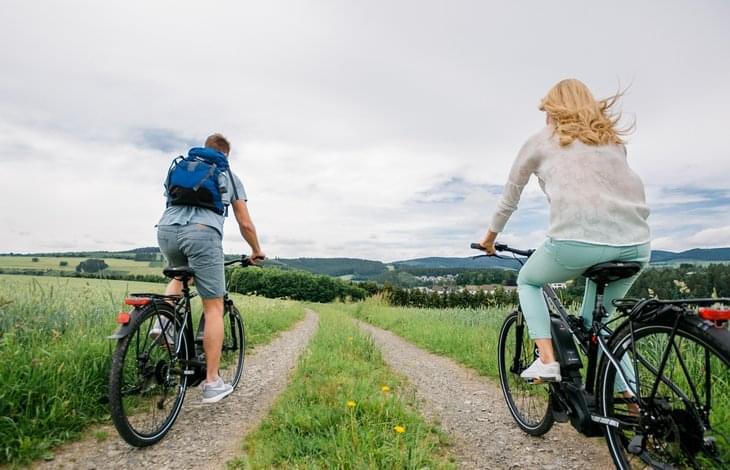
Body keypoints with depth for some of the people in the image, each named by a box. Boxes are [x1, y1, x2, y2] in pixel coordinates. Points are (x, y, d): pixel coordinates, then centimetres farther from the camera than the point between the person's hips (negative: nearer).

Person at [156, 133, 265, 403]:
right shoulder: (229, 176, 23)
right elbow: (245, 224, 21)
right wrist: (257, 251, 37)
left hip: (166, 230, 4)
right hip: (202, 233, -4)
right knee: (213, 307, 4)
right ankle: (212, 384, 7)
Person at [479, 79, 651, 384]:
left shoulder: (540, 141, 15)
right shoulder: (613, 139, 26)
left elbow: (509, 200, 22)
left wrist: (490, 238, 37)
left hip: (577, 240, -5)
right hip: (635, 245, 5)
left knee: (527, 281, 24)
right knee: (599, 317, 26)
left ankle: (546, 360, 9)